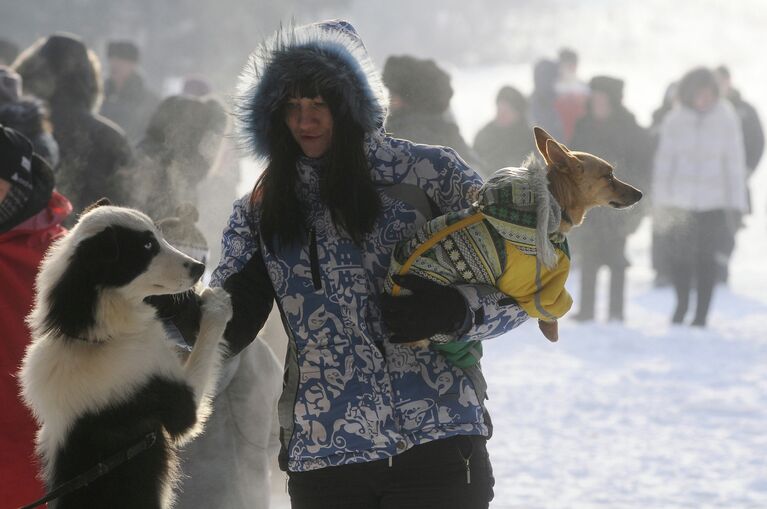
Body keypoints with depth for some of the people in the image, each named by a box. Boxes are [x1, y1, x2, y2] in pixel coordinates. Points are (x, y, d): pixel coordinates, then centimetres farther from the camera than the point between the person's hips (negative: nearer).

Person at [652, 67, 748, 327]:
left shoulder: (726, 118, -2)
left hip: (713, 201, -1)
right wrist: (661, 200, 3)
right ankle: (682, 303, 20)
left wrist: (735, 202, 1)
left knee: (706, 258, -2)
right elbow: (664, 160, 5)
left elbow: (734, 160, 3)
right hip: (681, 199, 1)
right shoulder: (675, 119, 0)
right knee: (679, 255, -3)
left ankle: (701, 313, 7)